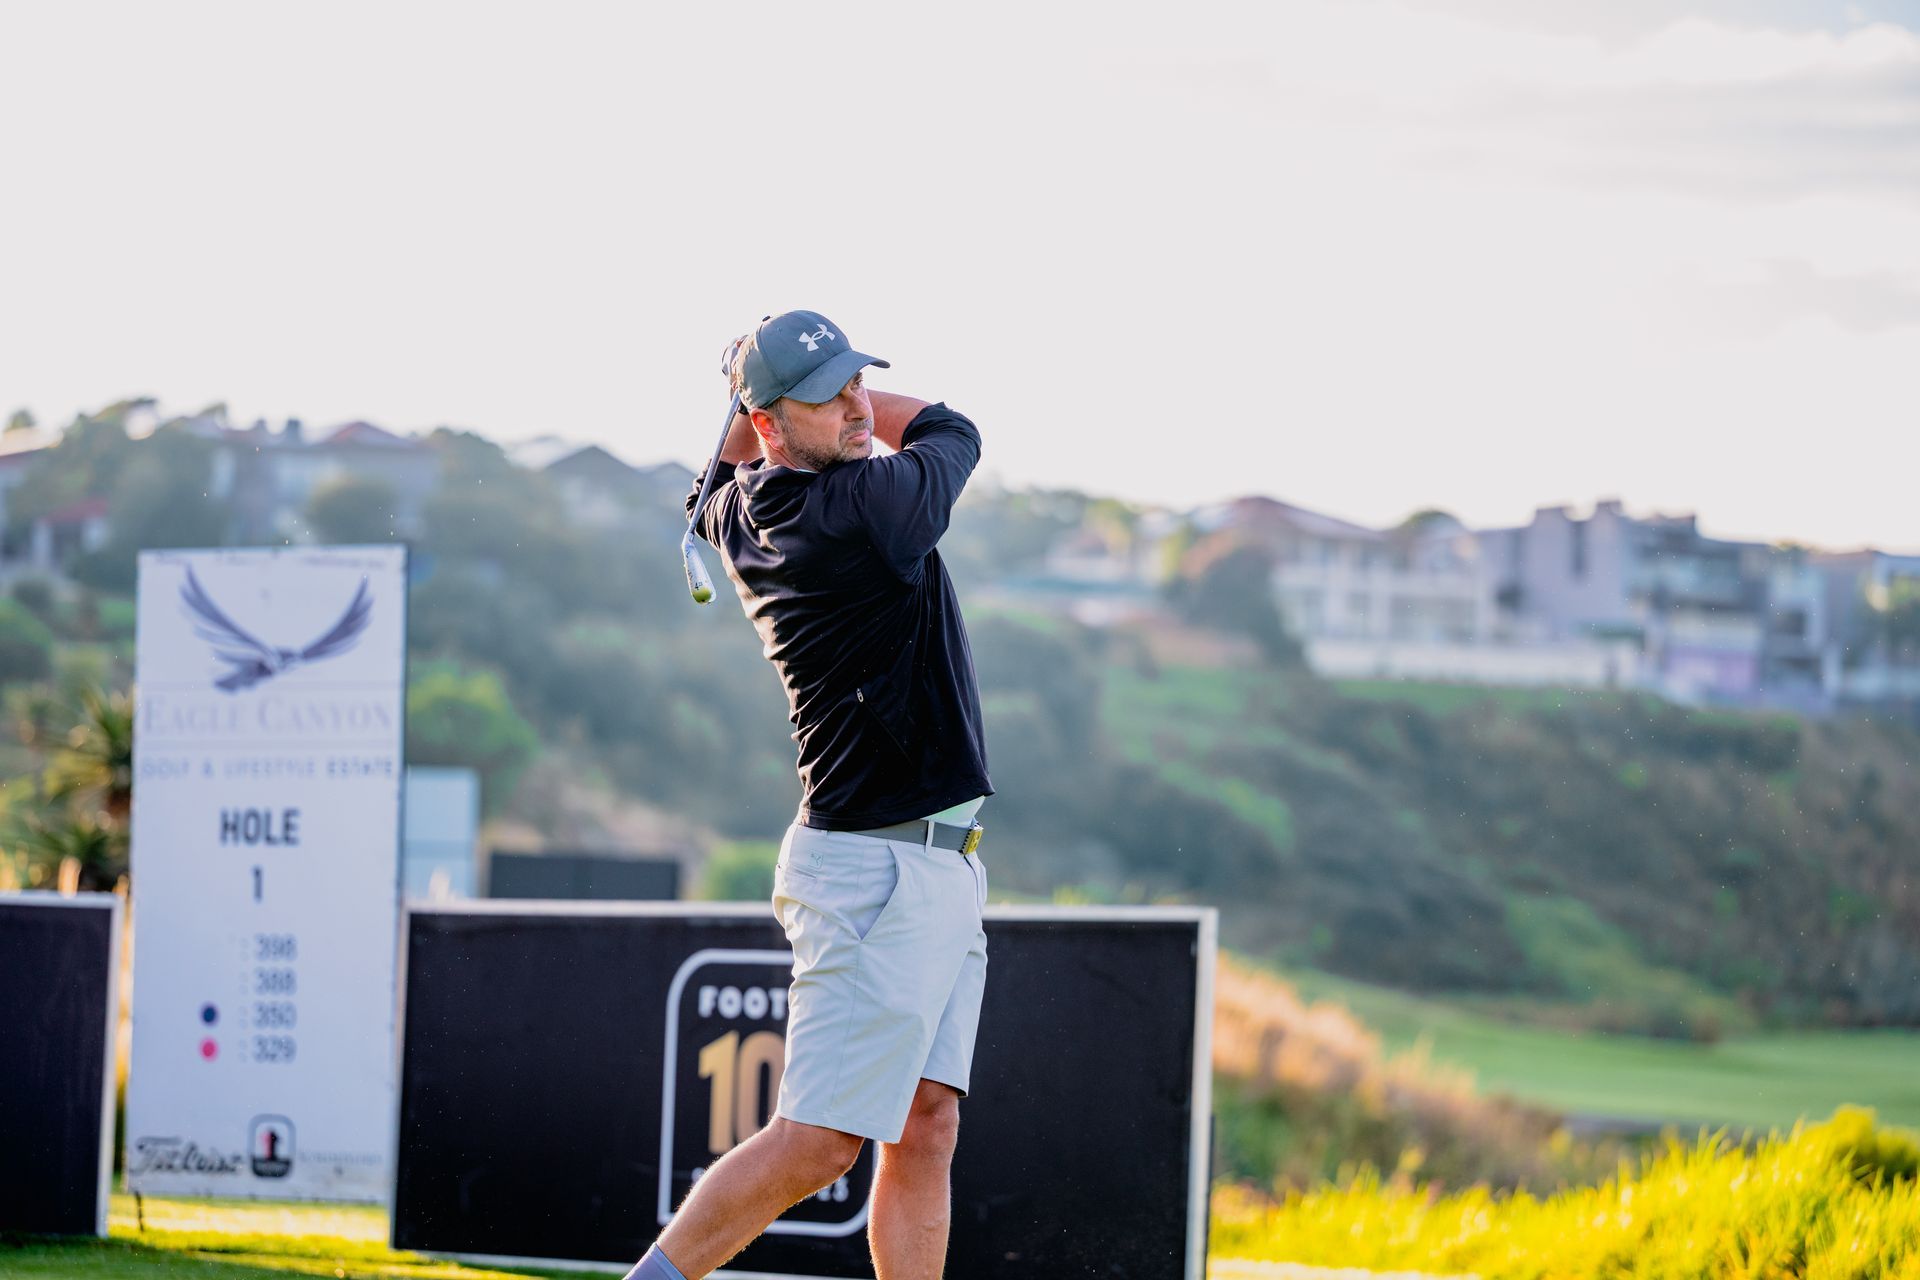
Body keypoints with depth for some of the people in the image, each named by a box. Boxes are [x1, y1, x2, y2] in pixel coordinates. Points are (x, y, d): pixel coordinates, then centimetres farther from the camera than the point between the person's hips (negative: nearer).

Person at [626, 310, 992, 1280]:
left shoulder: (739, 516, 5)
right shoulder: (868, 507, -19)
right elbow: (952, 431, 1)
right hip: (878, 870, -10)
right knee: (818, 1141, -9)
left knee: (926, 1129, 5)